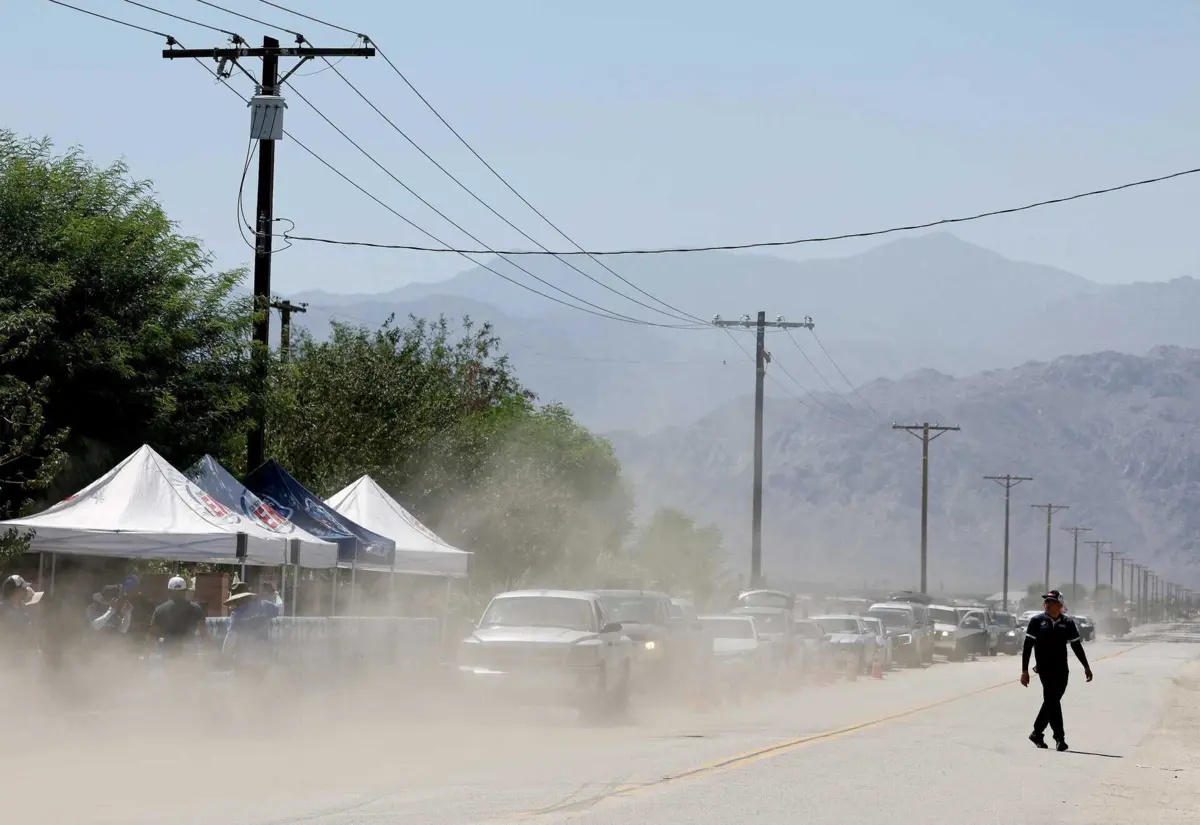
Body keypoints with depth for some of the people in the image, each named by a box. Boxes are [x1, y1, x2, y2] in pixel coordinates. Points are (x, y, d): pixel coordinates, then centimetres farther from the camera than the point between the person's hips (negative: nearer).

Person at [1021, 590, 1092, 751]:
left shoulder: (1068, 623, 6)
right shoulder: (1037, 621, -1)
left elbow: (1077, 646, 14)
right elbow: (1027, 647, -2)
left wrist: (1086, 667, 12)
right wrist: (1024, 670, -6)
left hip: (1062, 669, 3)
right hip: (1045, 668, -3)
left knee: (1051, 701, 5)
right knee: (1052, 701, -10)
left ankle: (1037, 733, 20)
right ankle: (1059, 737, -8)